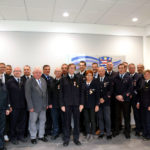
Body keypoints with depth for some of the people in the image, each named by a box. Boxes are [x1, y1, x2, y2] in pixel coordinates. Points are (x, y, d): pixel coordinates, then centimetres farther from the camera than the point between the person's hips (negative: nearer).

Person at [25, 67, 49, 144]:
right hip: (34, 106, -5)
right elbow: (28, 95, -12)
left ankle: (41, 136, 29)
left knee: (42, 120, 14)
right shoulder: (29, 81, -10)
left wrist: (47, 103, 8)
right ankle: (33, 137, 25)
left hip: (43, 106, 5)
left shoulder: (43, 80, 7)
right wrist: (30, 106, -15)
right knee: (33, 121, 8)